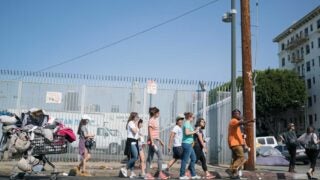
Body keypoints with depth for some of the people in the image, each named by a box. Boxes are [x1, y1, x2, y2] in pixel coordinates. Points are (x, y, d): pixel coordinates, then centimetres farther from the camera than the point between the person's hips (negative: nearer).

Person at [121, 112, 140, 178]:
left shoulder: (133, 123, 20)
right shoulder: (131, 123, -9)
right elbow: (135, 131, -20)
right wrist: (136, 124, -11)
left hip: (134, 142, 10)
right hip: (131, 141, -10)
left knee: (133, 158, 6)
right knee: (135, 157, -17)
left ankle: (132, 173, 8)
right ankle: (125, 169, -6)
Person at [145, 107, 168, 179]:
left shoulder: (156, 120, 16)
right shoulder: (151, 121, -10)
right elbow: (150, 133, -15)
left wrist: (160, 141, 21)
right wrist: (152, 143, -20)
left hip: (157, 140, 9)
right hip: (153, 140, -9)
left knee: (150, 157, 8)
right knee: (160, 156, -7)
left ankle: (147, 174, 12)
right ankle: (160, 173, -1)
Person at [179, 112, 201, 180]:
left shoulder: (187, 123, 17)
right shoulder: (187, 123, -12)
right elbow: (187, 133, -24)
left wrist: (195, 131, 17)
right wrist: (194, 131, -14)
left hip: (189, 144, 11)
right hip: (187, 143, -11)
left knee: (193, 158, 13)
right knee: (185, 160, -4)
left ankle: (193, 174, 19)